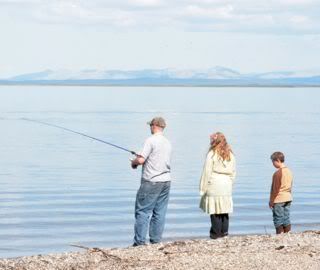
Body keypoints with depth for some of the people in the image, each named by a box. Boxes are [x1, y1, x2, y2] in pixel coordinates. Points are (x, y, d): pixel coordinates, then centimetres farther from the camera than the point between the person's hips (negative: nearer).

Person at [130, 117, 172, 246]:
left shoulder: (151, 140, -11)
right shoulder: (167, 142, 12)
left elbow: (141, 160, -16)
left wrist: (134, 162, 5)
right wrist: (142, 156, 25)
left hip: (151, 182, -7)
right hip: (166, 181, 7)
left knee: (142, 212, -3)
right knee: (159, 213, 8)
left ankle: (139, 241, -6)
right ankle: (156, 241, 8)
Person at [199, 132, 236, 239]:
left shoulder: (212, 154, -6)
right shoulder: (230, 155, 10)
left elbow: (206, 173, -6)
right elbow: (233, 173, 14)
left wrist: (203, 189, -1)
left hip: (214, 186, -5)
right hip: (227, 187, 5)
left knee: (214, 210, 0)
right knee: (224, 210, 11)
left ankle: (216, 232, 1)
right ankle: (224, 231, 14)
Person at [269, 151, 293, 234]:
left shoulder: (278, 173, -17)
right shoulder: (289, 171, 8)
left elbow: (275, 189, -17)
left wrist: (271, 200, -11)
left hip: (278, 199, -8)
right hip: (288, 199, 8)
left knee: (278, 220, -1)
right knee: (286, 219, 9)